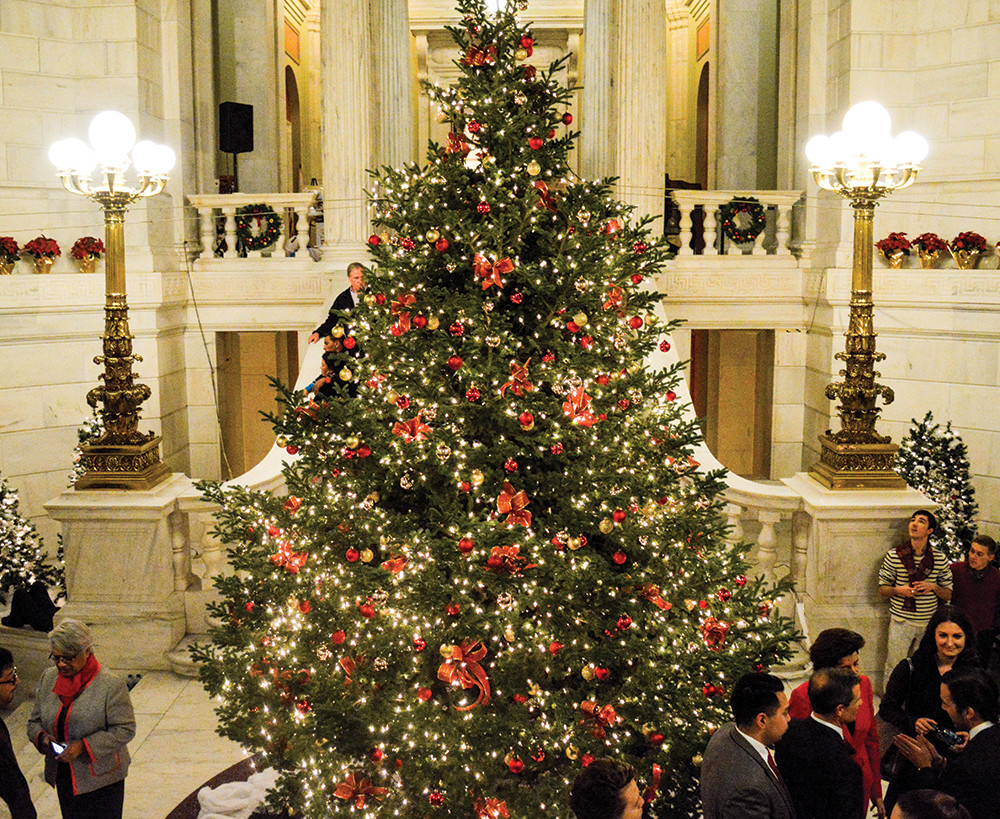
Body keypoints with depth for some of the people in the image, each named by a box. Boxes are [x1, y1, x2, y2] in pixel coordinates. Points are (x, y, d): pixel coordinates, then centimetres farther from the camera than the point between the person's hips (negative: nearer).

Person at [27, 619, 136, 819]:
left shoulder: (110, 685, -16)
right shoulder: (48, 679, 1)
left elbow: (125, 729, -16)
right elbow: (35, 721, 10)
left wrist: (83, 746, -24)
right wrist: (41, 737, -14)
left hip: (102, 779, -4)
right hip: (64, 778, 4)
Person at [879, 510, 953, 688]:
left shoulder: (940, 559, 0)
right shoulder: (894, 556, -4)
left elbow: (949, 595, 7)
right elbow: (882, 588, 5)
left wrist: (933, 587, -13)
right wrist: (897, 591, -16)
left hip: (929, 622, 1)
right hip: (901, 621, -1)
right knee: (894, 667, 2)